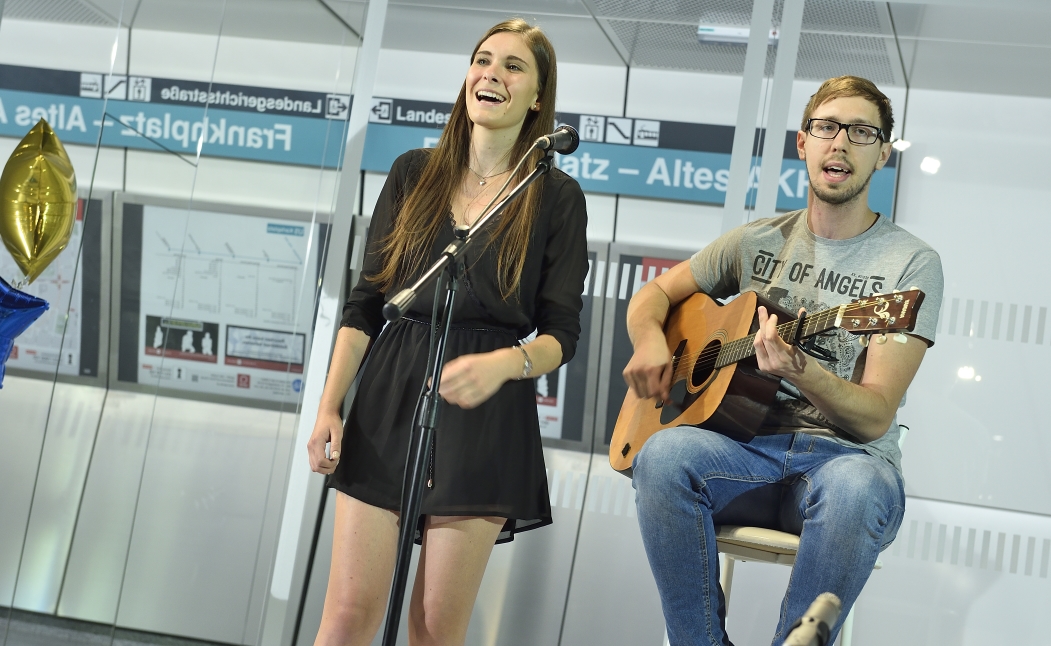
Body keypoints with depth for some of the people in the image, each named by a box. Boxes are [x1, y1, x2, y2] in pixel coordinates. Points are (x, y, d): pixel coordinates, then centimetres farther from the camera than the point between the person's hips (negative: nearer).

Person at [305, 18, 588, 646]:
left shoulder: (557, 198, 2)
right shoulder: (414, 174, 9)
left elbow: (561, 335, 0)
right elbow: (364, 303, 9)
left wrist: (503, 364, -22)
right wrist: (329, 406, 1)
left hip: (486, 422, -2)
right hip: (388, 403, 2)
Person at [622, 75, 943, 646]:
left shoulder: (912, 264, -1)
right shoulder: (758, 241, 11)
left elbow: (874, 418, -9)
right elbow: (656, 292, 22)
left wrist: (801, 370, -30)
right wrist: (650, 341, -2)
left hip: (847, 456, -2)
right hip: (750, 448, 3)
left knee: (855, 488, -40)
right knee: (663, 455, -31)